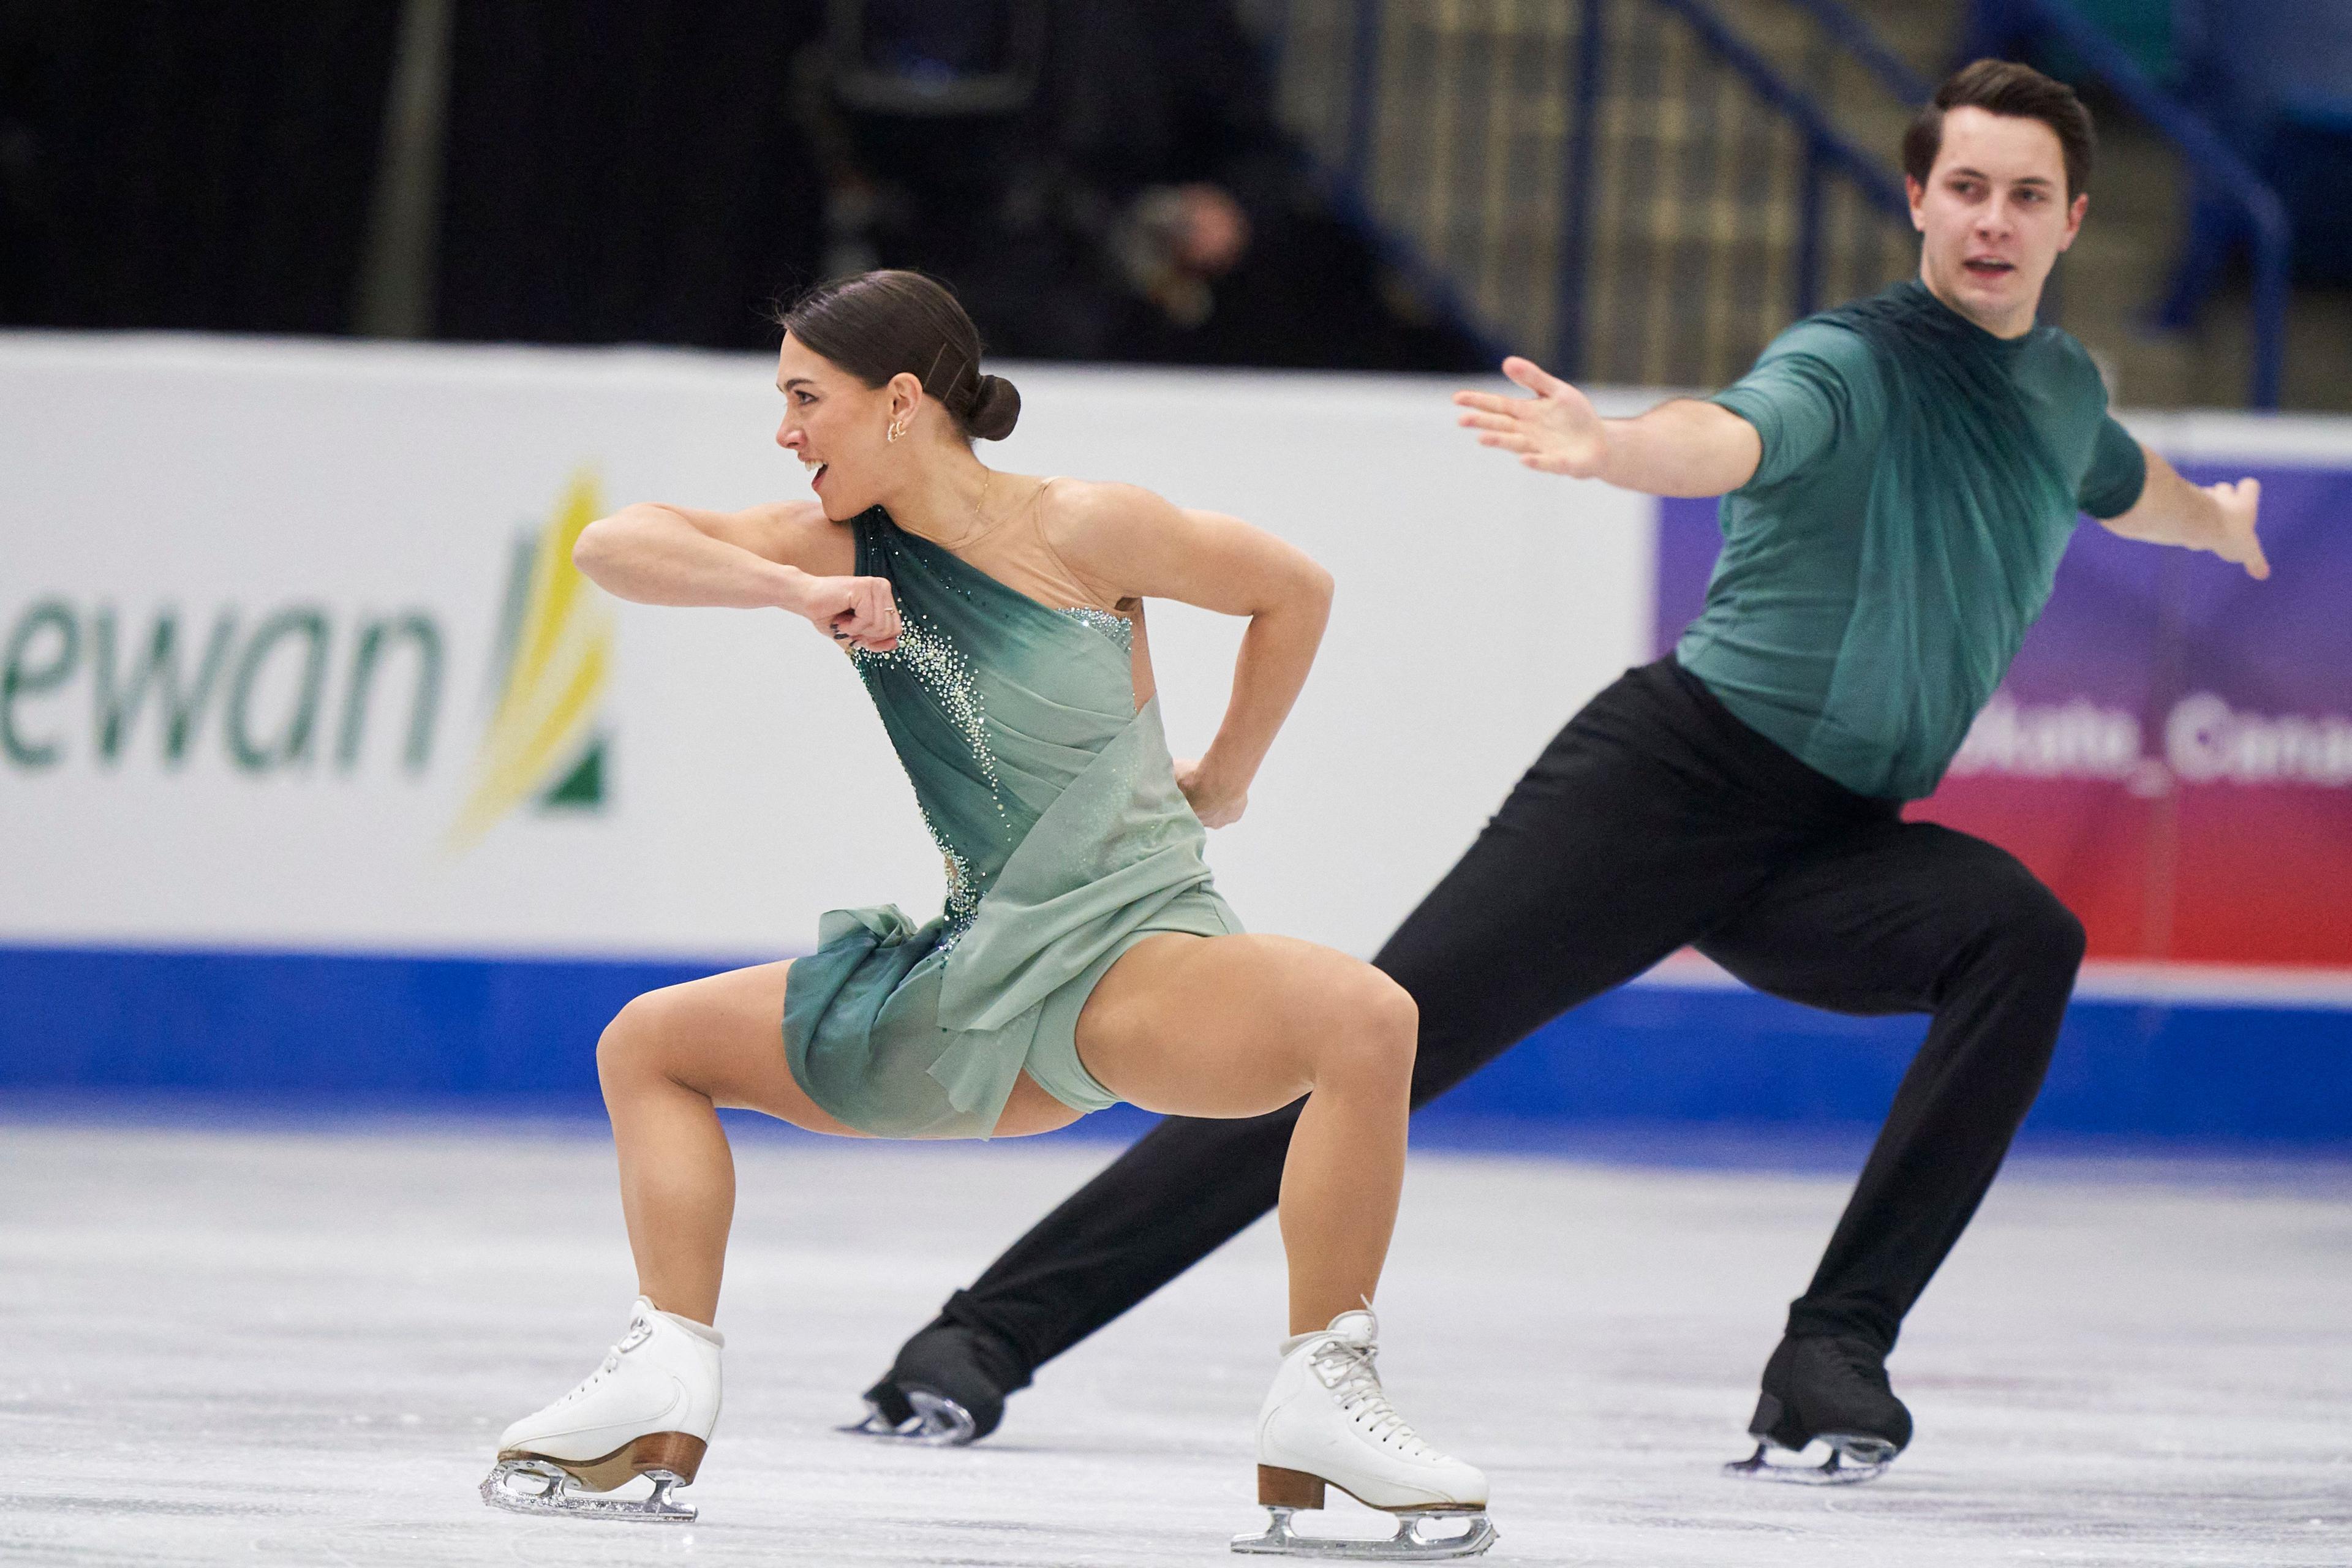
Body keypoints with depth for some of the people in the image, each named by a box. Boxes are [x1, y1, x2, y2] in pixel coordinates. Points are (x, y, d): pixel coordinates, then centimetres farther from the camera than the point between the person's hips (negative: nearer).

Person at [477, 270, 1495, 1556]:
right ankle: (663, 1390, -3)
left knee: (1363, 1016, -37)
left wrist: (1222, 782, 7)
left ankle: (1320, 1400, -30)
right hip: (968, 975, 6)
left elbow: (1293, 589, 2)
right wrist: (793, 591, -22)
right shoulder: (846, 549, 2)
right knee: (649, 1044, 10)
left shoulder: (1076, 531, -11)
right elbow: (613, 547, -8)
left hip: (1134, 951, -6)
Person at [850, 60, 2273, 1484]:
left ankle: (1832, 1366, -22)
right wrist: (1609, 447, -56)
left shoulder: (2064, 388, 13)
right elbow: (1733, 438, -34)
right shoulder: (1854, 366, -10)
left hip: (1833, 855, 5)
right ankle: (993, 1331, -8)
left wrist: (2217, 522, 59)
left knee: (2028, 937, -26)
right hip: (1670, 778, -5)